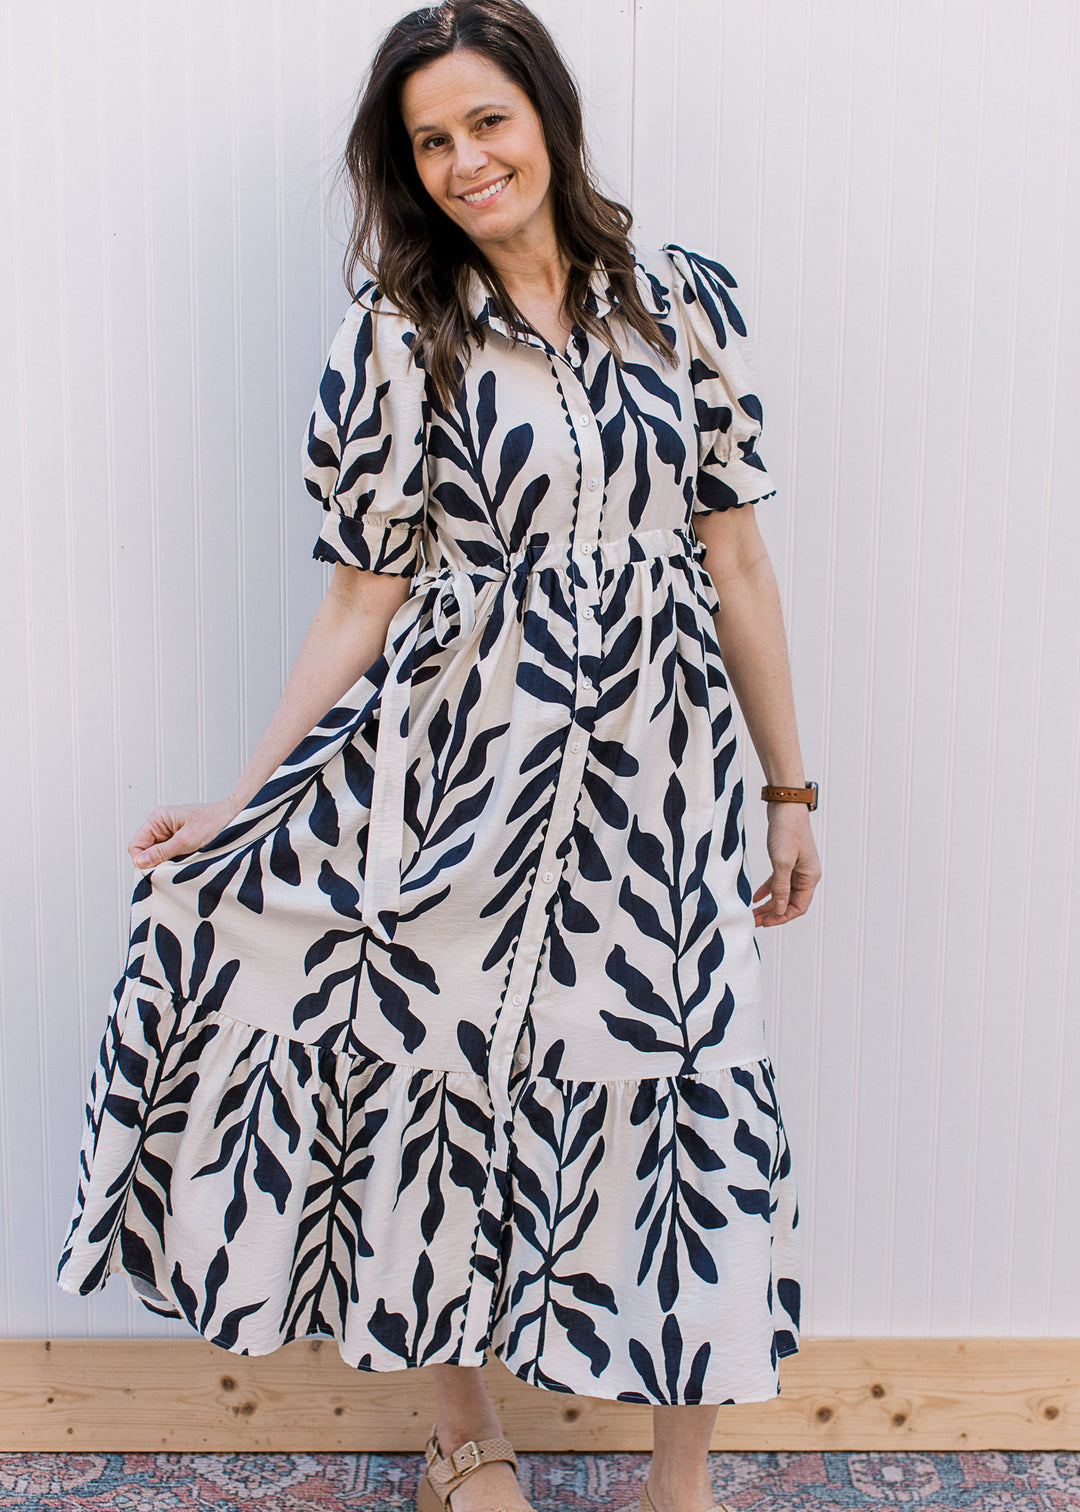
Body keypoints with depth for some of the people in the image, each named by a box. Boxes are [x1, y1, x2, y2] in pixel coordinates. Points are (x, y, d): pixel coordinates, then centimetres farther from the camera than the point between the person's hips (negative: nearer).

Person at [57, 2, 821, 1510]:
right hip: (465, 768, -1)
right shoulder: (399, 335, 0)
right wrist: (242, 802, -4)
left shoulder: (682, 300, 5)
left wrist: (791, 786, 9)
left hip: (657, 772, 2)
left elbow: (733, 551, 7)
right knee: (457, 1073, 9)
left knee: (695, 1091, 2)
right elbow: (365, 592, 0)